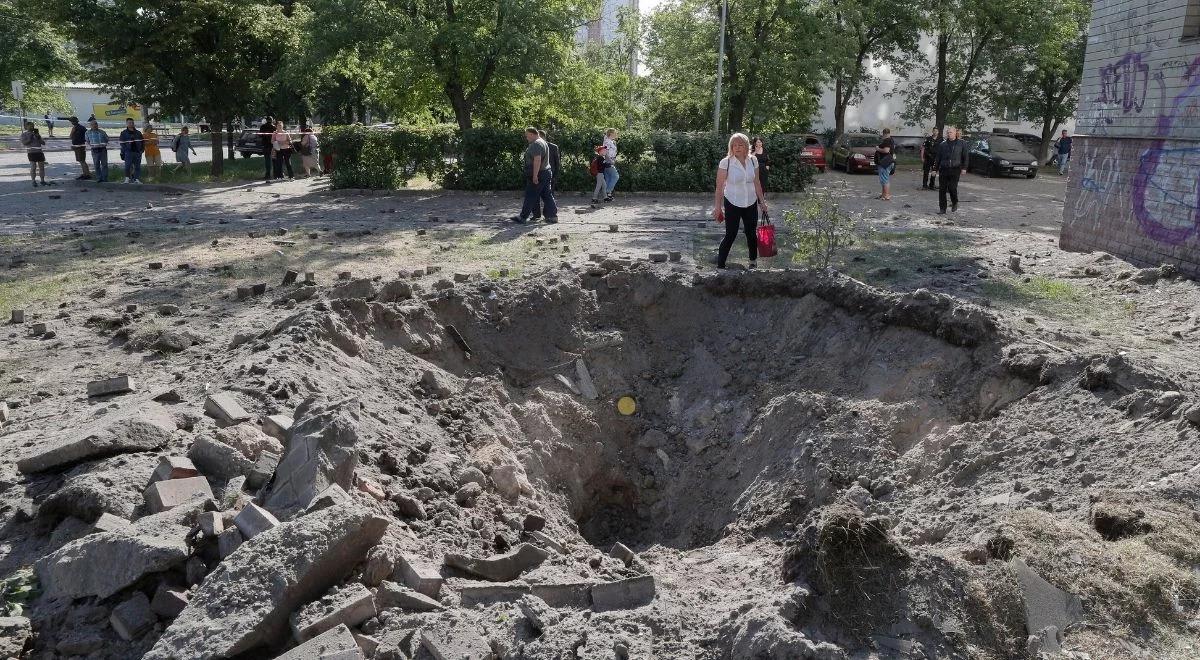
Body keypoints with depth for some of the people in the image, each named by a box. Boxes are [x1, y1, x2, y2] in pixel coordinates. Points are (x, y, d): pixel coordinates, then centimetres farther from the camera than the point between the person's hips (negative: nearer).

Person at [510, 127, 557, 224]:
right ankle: (553, 216, 8)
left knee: (530, 196, -3)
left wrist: (535, 175, -25)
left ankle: (523, 217, 2)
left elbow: (537, 160, -24)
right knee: (547, 195, 10)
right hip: (546, 172, 10)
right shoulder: (543, 142, 18)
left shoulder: (536, 144, -16)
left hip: (538, 174, -10)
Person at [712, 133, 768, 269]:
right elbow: (719, 186, -10)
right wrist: (717, 206, -12)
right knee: (730, 235, -3)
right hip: (732, 204, -4)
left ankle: (753, 261, 34)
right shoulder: (726, 162, -13)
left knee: (751, 234, 14)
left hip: (751, 204, 4)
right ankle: (720, 265, 7)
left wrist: (762, 201, 12)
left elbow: (756, 182, 10)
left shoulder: (753, 160, 0)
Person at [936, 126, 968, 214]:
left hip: (955, 170, -2)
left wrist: (964, 168, -2)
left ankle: (955, 203, 19)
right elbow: (938, 158, 13)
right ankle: (942, 209, 5)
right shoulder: (942, 144, 10)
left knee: (952, 187, -10)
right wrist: (936, 169, 9)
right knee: (942, 189, -1)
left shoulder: (961, 144, 5)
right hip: (944, 169, 2)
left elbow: (965, 157, 6)